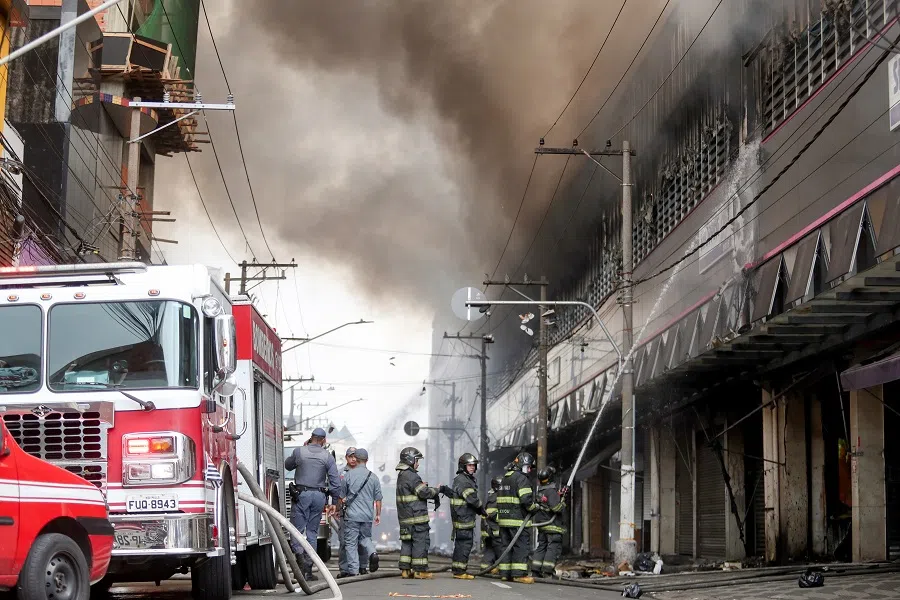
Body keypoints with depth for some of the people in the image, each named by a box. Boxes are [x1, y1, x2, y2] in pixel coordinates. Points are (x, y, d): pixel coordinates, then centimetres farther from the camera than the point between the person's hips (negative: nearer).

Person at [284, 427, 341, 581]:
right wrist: (334, 502, 6)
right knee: (312, 532, 9)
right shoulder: (328, 456, 0)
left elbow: (288, 465, 18)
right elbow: (335, 481, -2)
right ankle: (308, 570, 9)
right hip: (319, 496, 2)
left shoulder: (299, 451, -2)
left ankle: (300, 556, -25)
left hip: (301, 494, -2)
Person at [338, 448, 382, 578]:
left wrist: (339, 509, 21)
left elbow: (341, 496, 4)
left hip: (352, 514, -3)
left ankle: (353, 569, -2)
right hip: (368, 515, 3)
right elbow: (378, 499, 8)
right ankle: (372, 553, -7)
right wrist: (378, 514, 19)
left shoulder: (349, 475, -4)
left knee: (351, 542, 1)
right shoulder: (373, 477, 3)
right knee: (365, 538, 20)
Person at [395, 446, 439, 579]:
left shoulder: (401, 476, 16)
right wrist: (436, 490, -1)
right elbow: (424, 493, -17)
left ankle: (405, 570, 12)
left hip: (404, 518, 10)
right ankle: (419, 570, -4)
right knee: (421, 542, -4)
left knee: (407, 542, 12)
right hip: (416, 516, -10)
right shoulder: (411, 476, -15)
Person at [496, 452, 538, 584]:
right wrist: (534, 507, -4)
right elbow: (526, 499, -20)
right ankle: (519, 573, -10)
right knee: (522, 545, -6)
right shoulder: (521, 478, -10)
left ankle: (505, 573, 10)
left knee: (506, 545, 10)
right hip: (518, 520, -9)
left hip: (503, 518, 9)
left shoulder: (505, 479, 20)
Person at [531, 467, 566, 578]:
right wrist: (563, 503, -3)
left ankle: (535, 571, 11)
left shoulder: (540, 490, 12)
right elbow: (556, 507, -24)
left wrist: (560, 495, 14)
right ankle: (547, 573, -11)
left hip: (542, 525, 9)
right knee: (553, 548, -6)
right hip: (553, 525, -9)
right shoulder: (551, 490, -16)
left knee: (541, 547, 13)